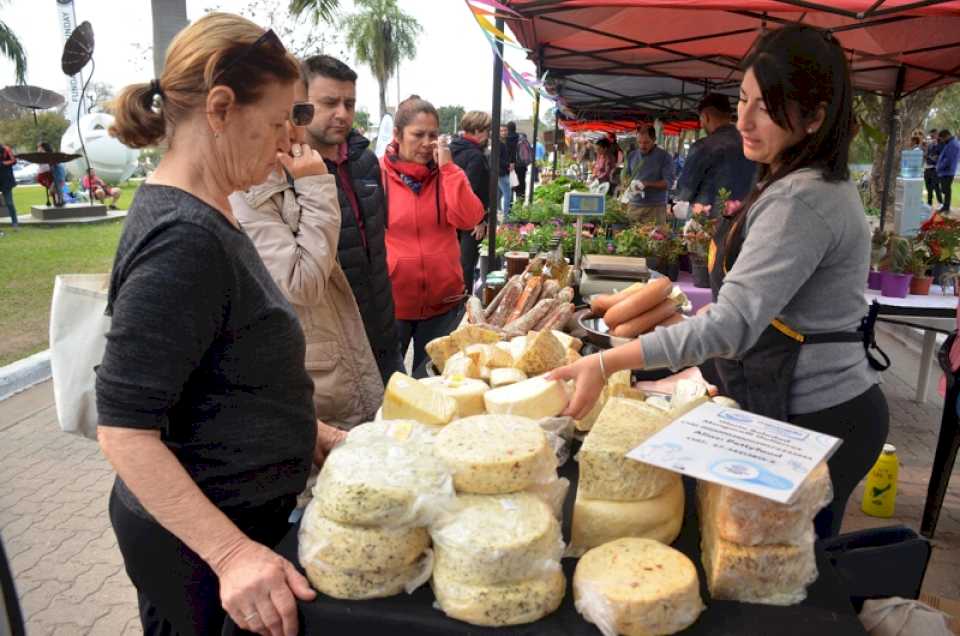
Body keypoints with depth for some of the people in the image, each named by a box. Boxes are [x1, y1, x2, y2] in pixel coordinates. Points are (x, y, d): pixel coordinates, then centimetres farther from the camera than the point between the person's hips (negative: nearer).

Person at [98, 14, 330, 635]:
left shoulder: (203, 212, 4)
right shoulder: (181, 238, -27)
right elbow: (124, 430, -27)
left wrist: (307, 434, 11)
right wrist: (232, 553, -29)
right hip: (195, 542, -8)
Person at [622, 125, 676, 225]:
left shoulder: (664, 157, -1)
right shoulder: (632, 156, 12)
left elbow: (668, 182, -7)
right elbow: (625, 176, 18)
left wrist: (645, 184, -18)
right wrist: (629, 183, -6)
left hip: (655, 208, -3)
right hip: (633, 205, 3)